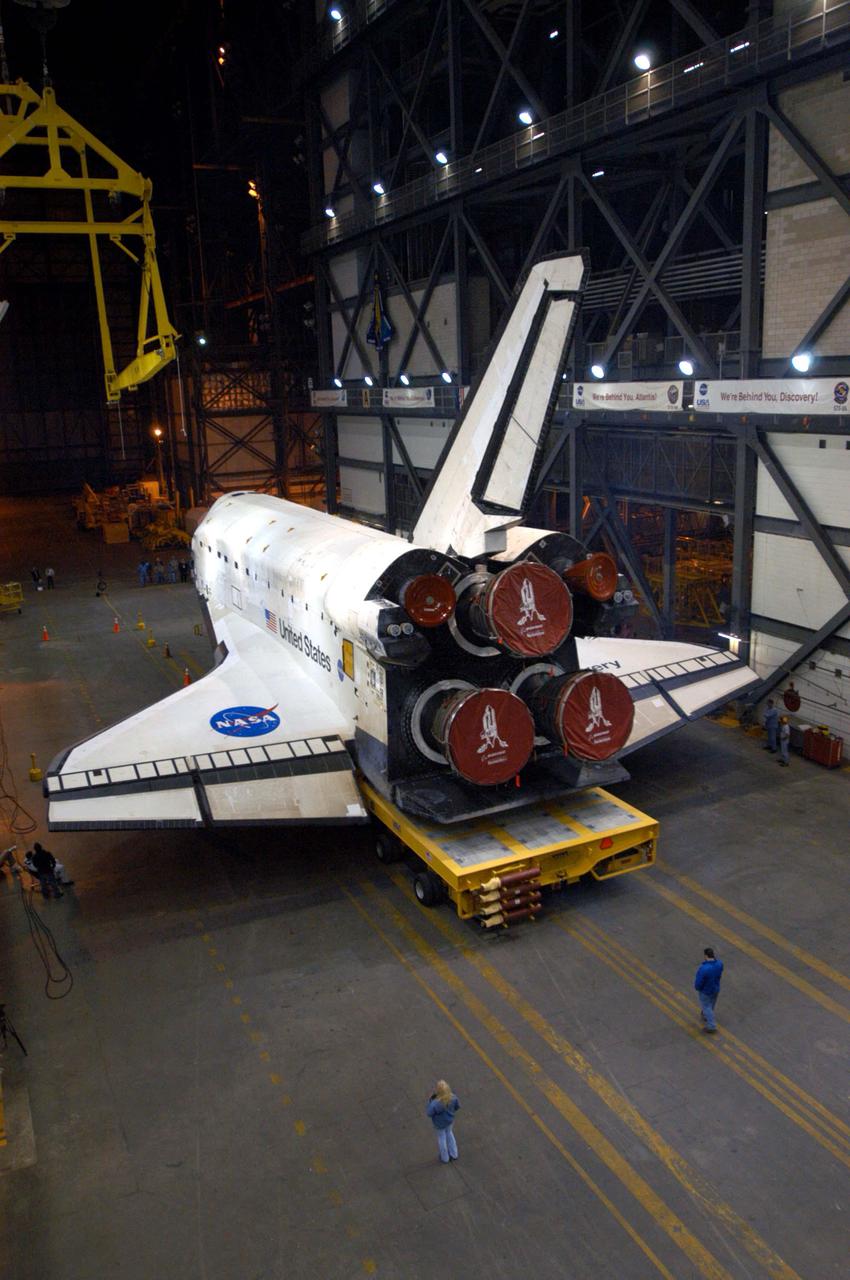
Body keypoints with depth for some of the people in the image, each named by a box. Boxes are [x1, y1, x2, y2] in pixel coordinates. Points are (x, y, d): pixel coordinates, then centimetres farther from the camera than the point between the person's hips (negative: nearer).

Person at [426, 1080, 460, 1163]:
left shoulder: (435, 1103, -43)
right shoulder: (452, 1097, -30)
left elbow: (429, 1113, -23)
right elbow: (457, 1106, -10)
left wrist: (430, 1100, -19)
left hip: (440, 1122, -3)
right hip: (449, 1119, 3)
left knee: (441, 1137, 25)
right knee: (449, 1133, 32)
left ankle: (445, 1158, 48)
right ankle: (453, 1154, 50)